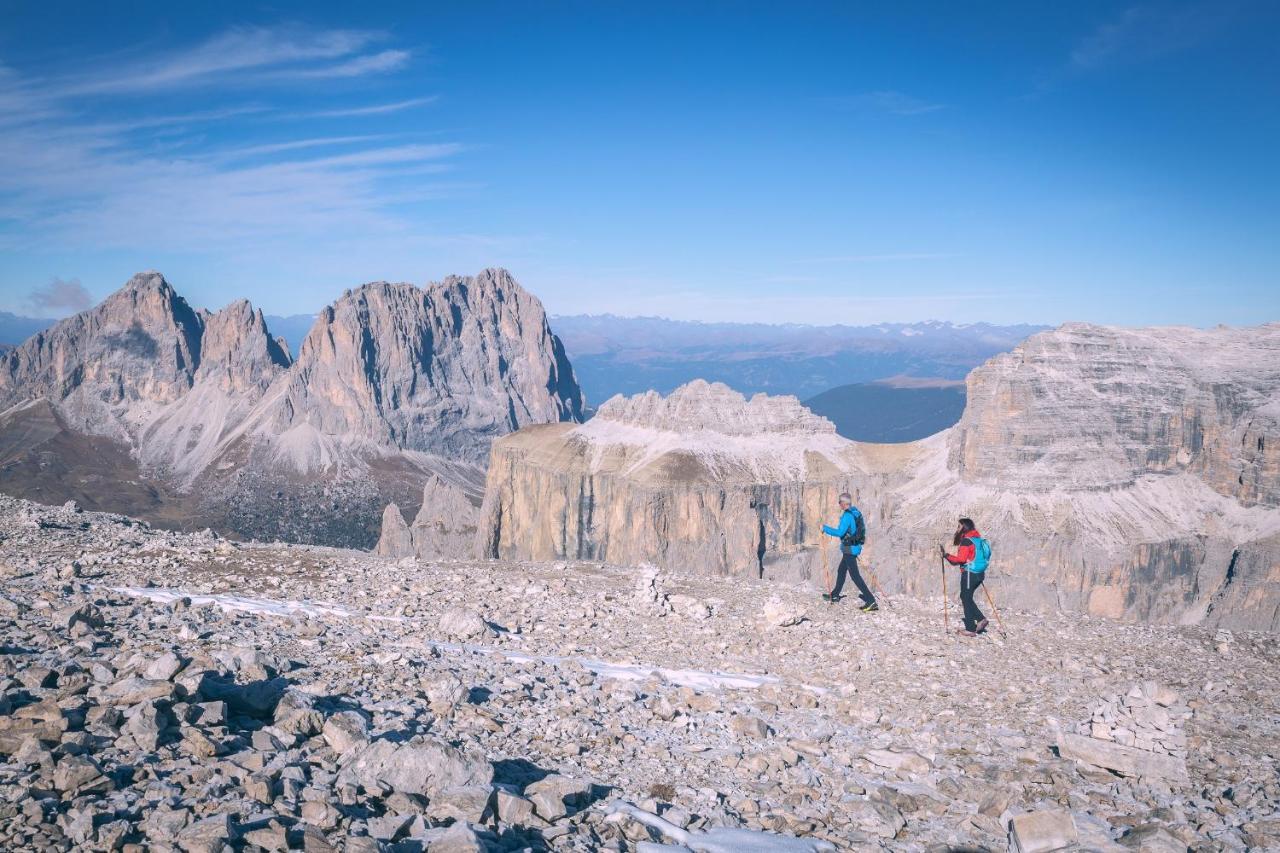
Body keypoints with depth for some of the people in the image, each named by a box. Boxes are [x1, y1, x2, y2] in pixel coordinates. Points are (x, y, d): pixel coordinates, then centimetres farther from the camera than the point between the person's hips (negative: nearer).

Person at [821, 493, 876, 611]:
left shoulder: (847, 516, -21)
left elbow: (840, 532, -26)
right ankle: (835, 595, 37)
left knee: (855, 575, -9)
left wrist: (825, 528, -16)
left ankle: (871, 601, -14)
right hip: (855, 546, 10)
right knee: (841, 571, 22)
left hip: (849, 549, -10)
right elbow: (861, 528, 18)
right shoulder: (856, 513, 8)